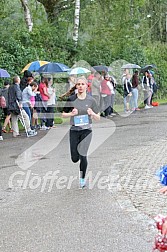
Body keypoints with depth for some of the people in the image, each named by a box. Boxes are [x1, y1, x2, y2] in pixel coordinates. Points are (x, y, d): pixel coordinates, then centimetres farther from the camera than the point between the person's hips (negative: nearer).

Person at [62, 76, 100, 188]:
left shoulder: (91, 100, -1)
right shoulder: (71, 99, 0)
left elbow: (98, 118, 5)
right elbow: (63, 114, 8)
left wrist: (92, 113, -16)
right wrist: (71, 114, -12)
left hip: (86, 130, -1)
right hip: (74, 130, 1)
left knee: (82, 155, -12)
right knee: (75, 158, 2)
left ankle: (82, 179, 10)